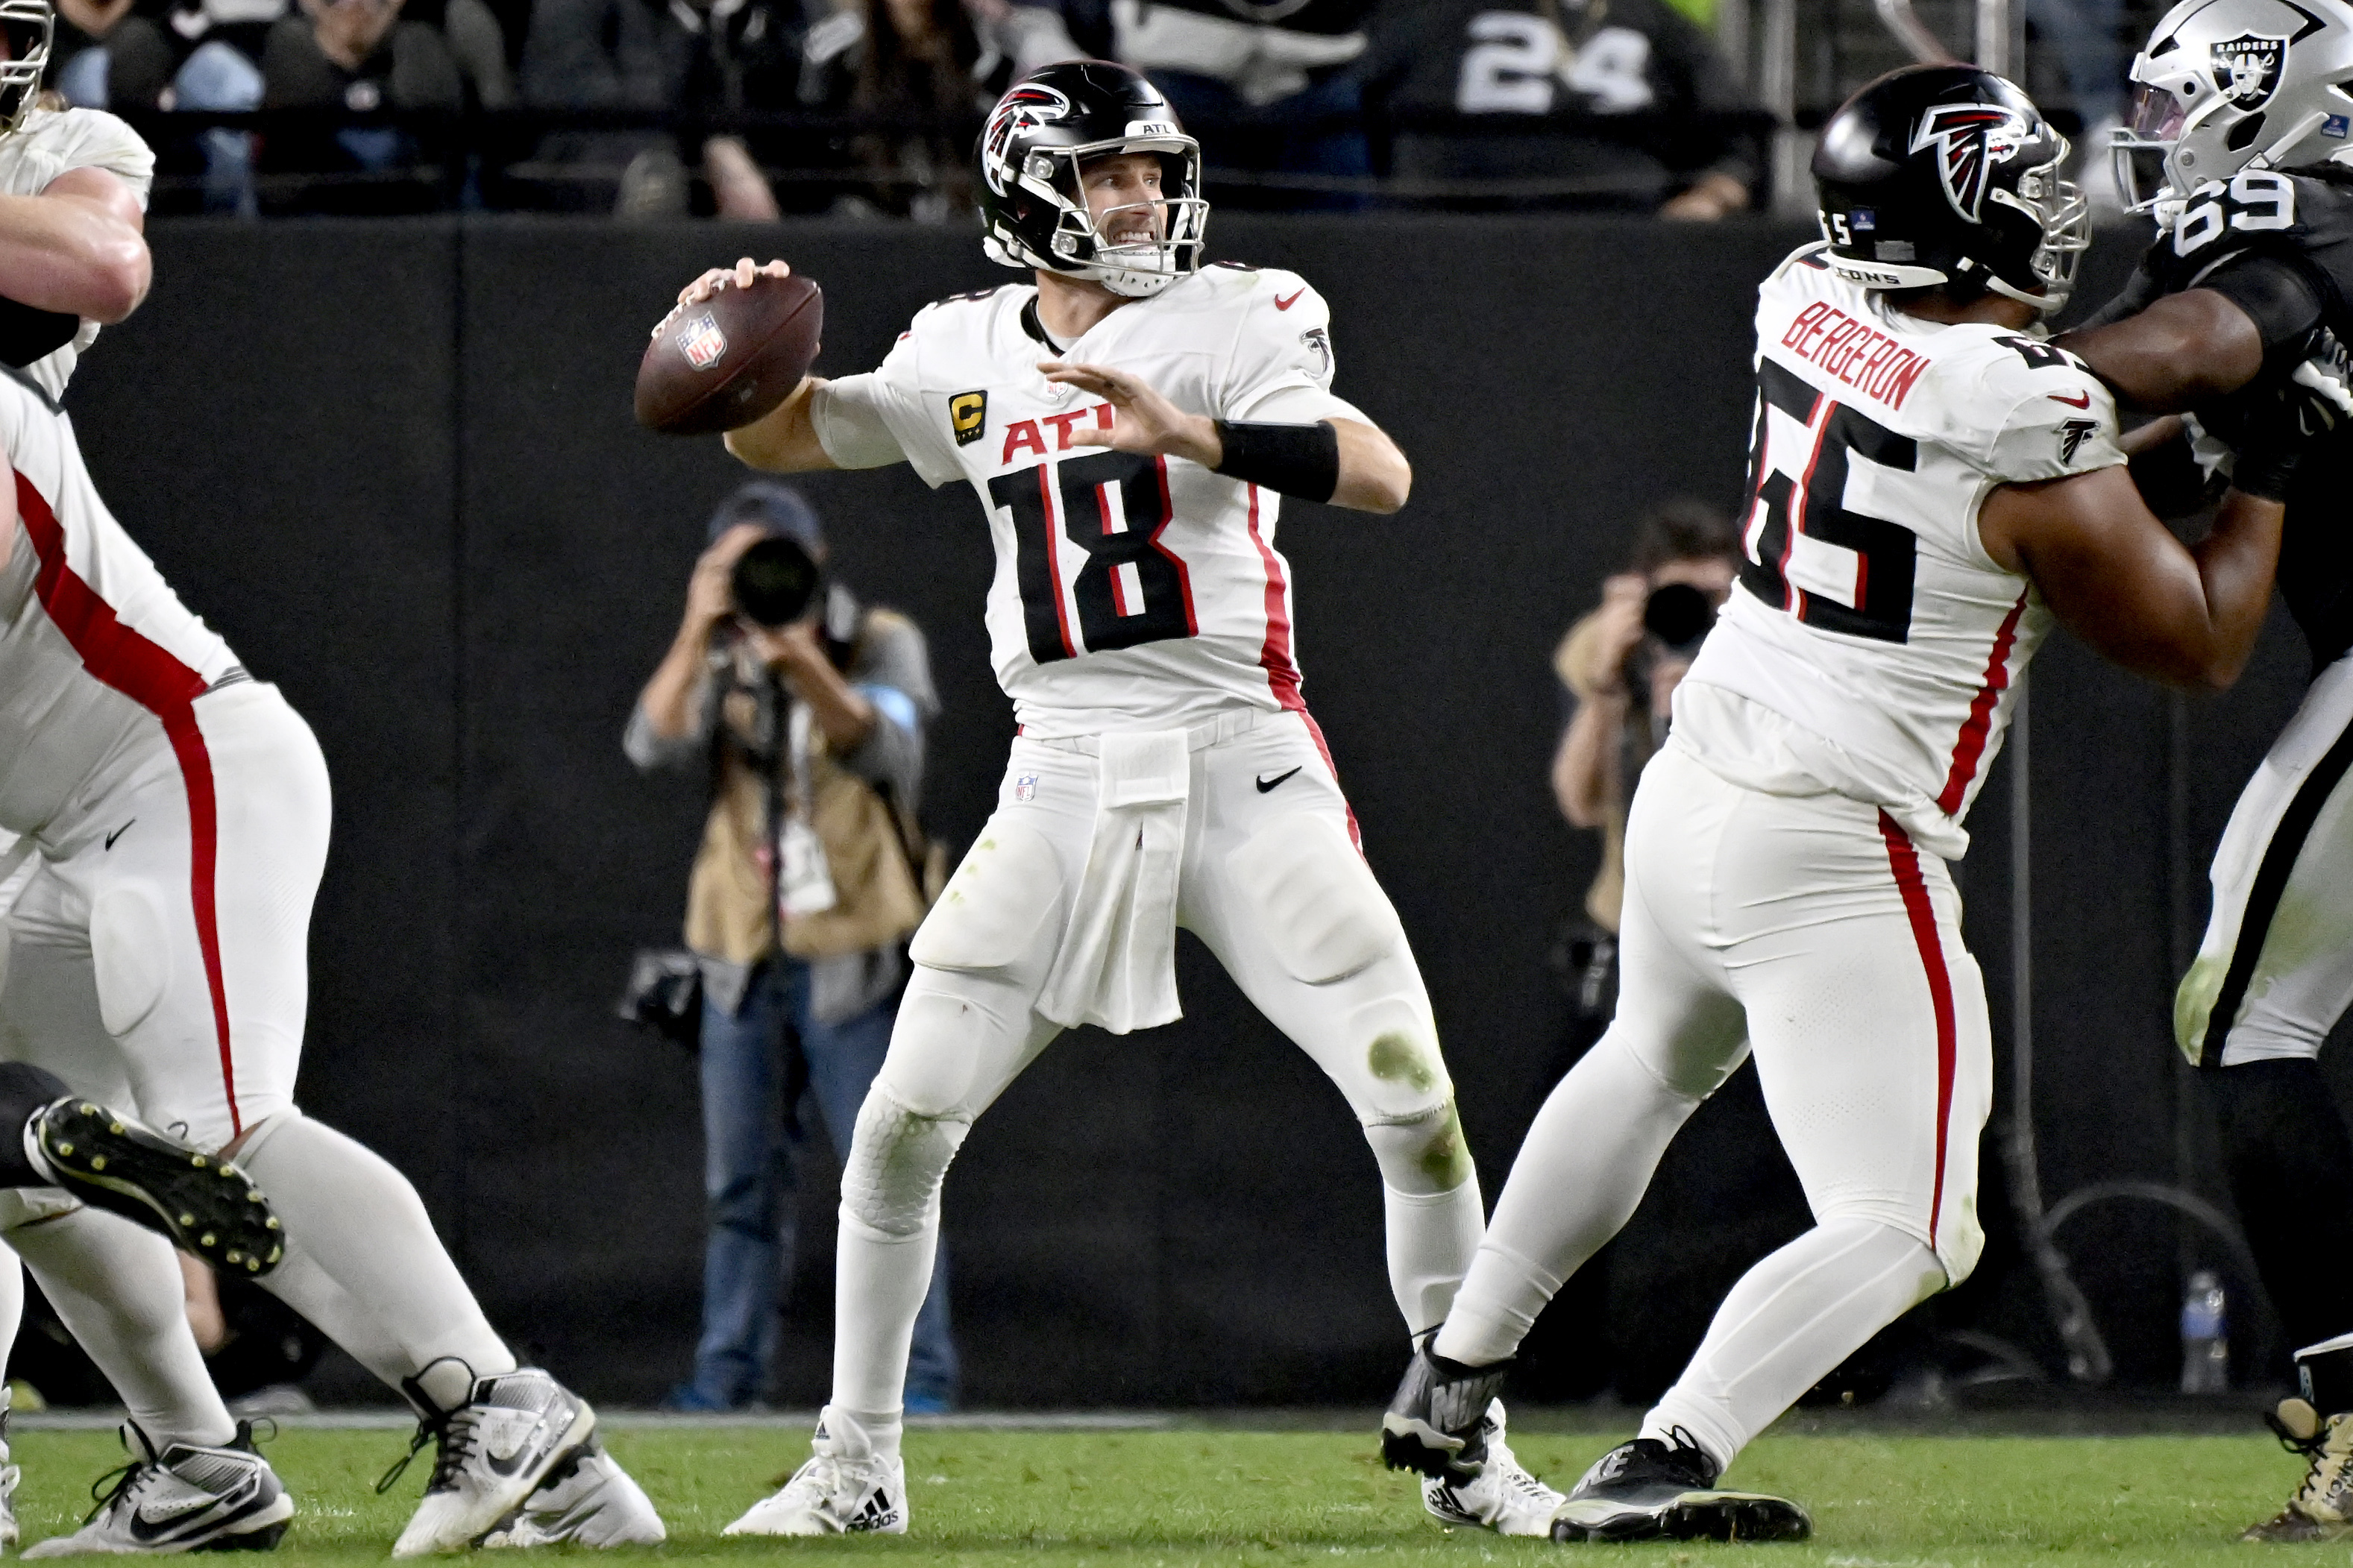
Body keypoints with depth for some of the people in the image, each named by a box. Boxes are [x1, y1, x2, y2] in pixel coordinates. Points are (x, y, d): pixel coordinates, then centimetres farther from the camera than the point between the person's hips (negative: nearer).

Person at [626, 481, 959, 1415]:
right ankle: (730, 1368, 13)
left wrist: (800, 662, -37)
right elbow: (654, 745, -11)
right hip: (745, 955, 4)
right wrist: (698, 635, -23)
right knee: (743, 1181, 7)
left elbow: (885, 751, -21)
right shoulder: (719, 665, 7)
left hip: (852, 958, -4)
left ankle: (919, 1375, -3)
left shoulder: (882, 647, -2)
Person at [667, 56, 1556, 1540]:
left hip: (1244, 766, -3)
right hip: (1062, 788, 3)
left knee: (1415, 1100, -9)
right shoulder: (965, 357, 10)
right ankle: (857, 1462, 11)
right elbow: (779, 435, 23)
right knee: (901, 1123, -4)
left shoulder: (1227, 324, -3)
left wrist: (1183, 432, -30)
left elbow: (1381, 475, -17)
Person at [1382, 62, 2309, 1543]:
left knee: (1657, 1062, 36)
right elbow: (2203, 645, -5)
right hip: (1835, 862, -8)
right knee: (1906, 1234, -2)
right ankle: (1658, 1466, -20)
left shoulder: (1808, 308, -1)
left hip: (1691, 796, 8)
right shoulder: (2035, 437, -19)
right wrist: (2268, 473, 7)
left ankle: (1451, 1382, 44)